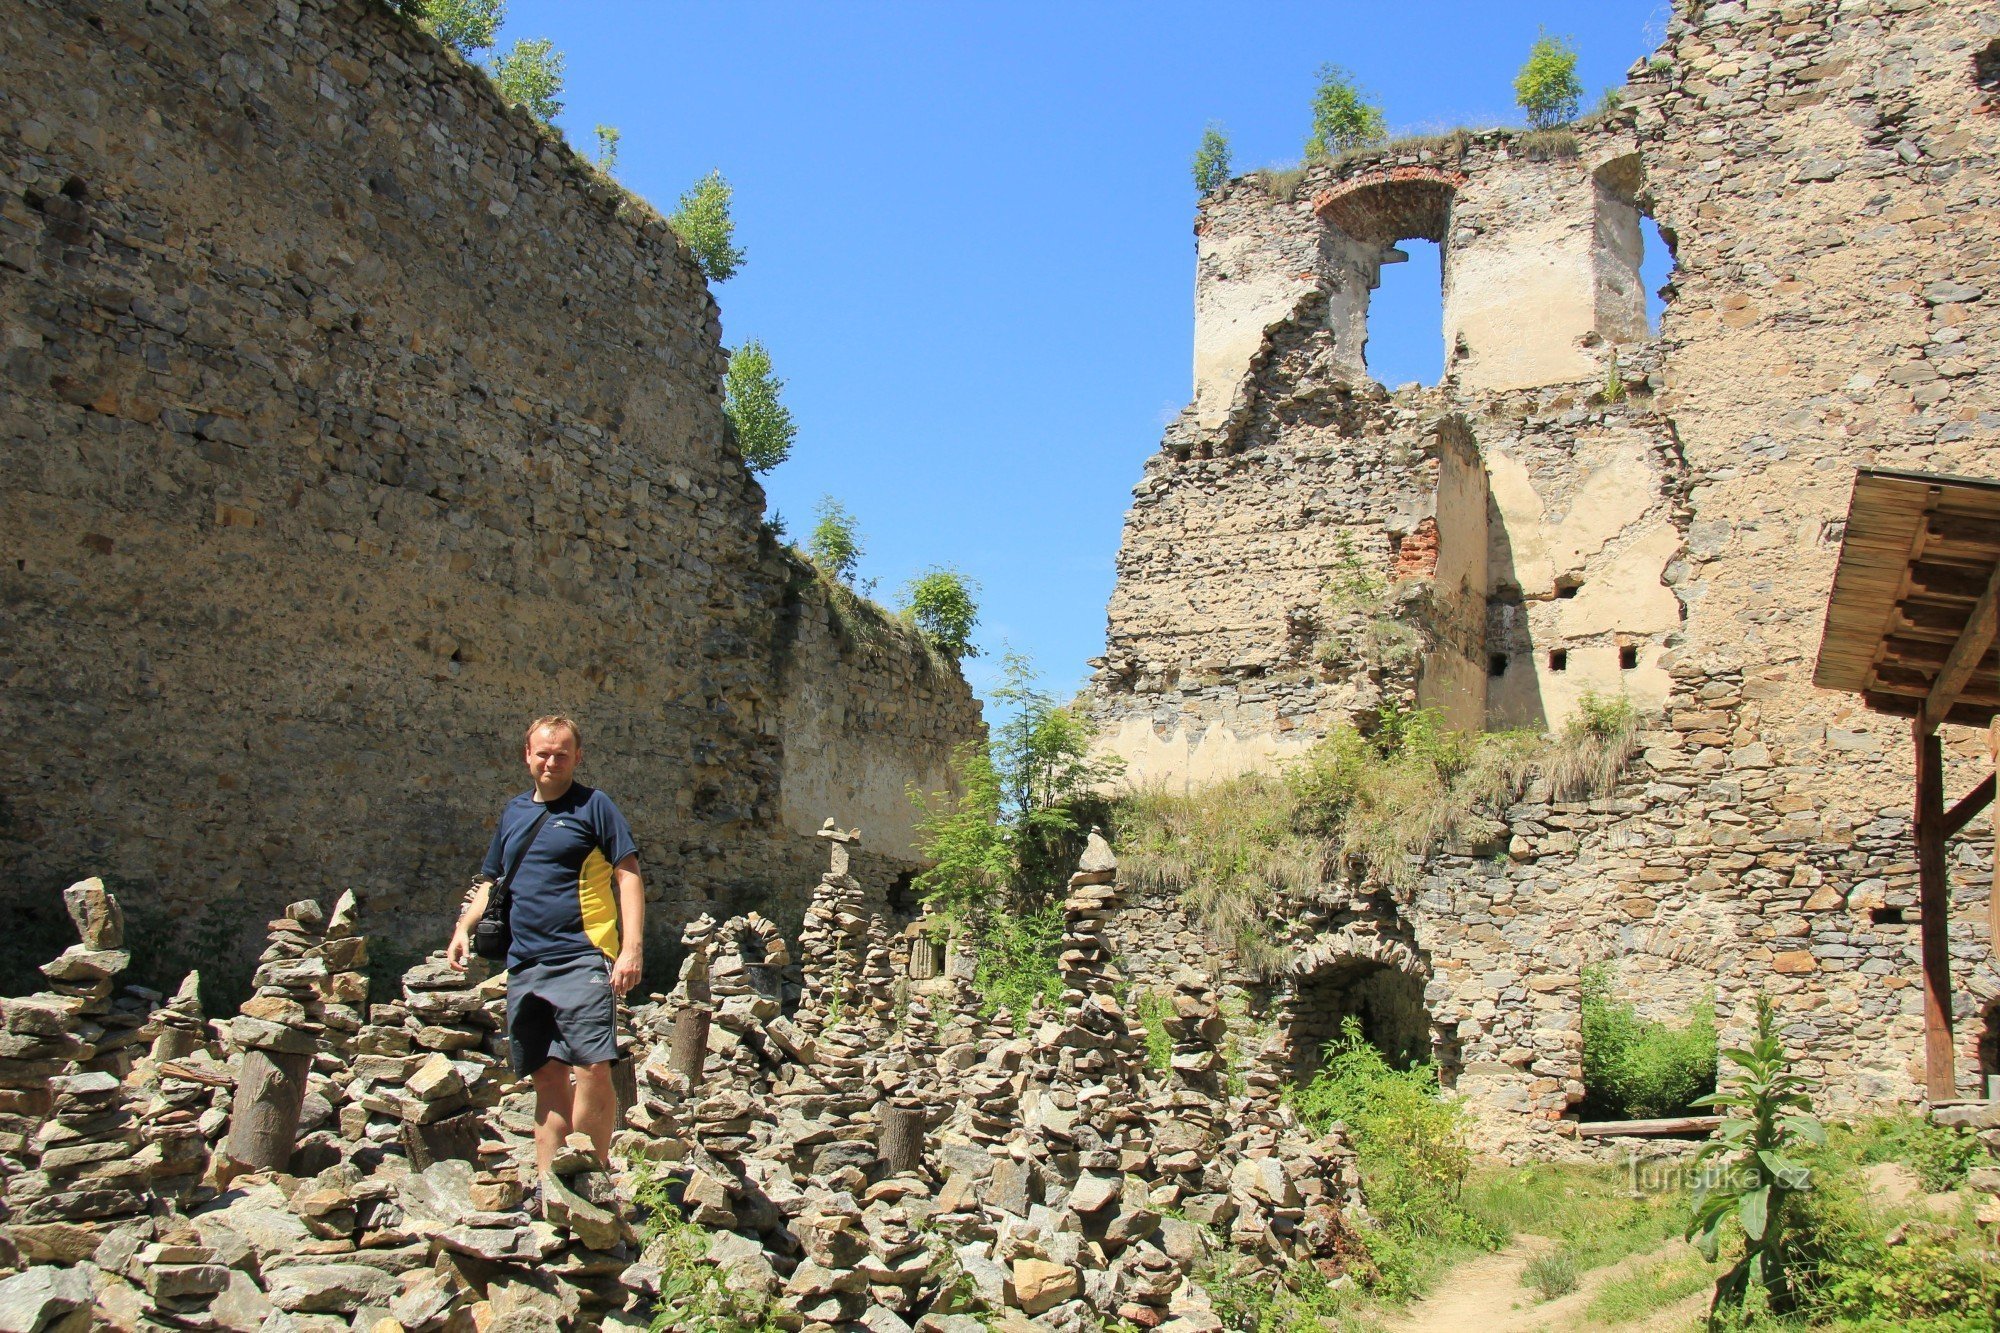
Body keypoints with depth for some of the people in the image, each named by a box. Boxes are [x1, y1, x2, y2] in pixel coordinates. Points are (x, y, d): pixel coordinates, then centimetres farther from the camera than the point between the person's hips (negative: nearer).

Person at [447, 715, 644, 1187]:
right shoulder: (514, 811, 18)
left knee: (591, 1068, -14)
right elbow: (492, 881, 27)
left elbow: (628, 877, -5)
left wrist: (631, 949, -15)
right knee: (547, 1077, 9)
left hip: (581, 958, -6)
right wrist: (464, 928, 9)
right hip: (525, 965, 6)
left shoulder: (593, 806, 1)